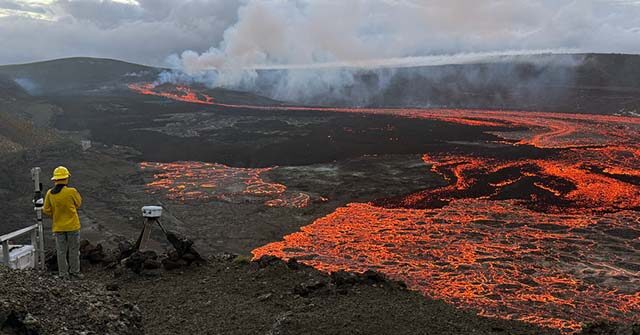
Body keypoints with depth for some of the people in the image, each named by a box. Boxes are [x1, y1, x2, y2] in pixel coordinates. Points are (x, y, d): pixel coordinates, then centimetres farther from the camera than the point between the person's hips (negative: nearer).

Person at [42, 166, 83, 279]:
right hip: (72, 226, -3)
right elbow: (78, 203, 2)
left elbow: (46, 210, 0)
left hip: (58, 227, 3)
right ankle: (75, 273, 15)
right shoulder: (72, 191, -16)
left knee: (61, 251, 11)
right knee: (74, 251, 9)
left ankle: (63, 275, 16)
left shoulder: (50, 193, -5)